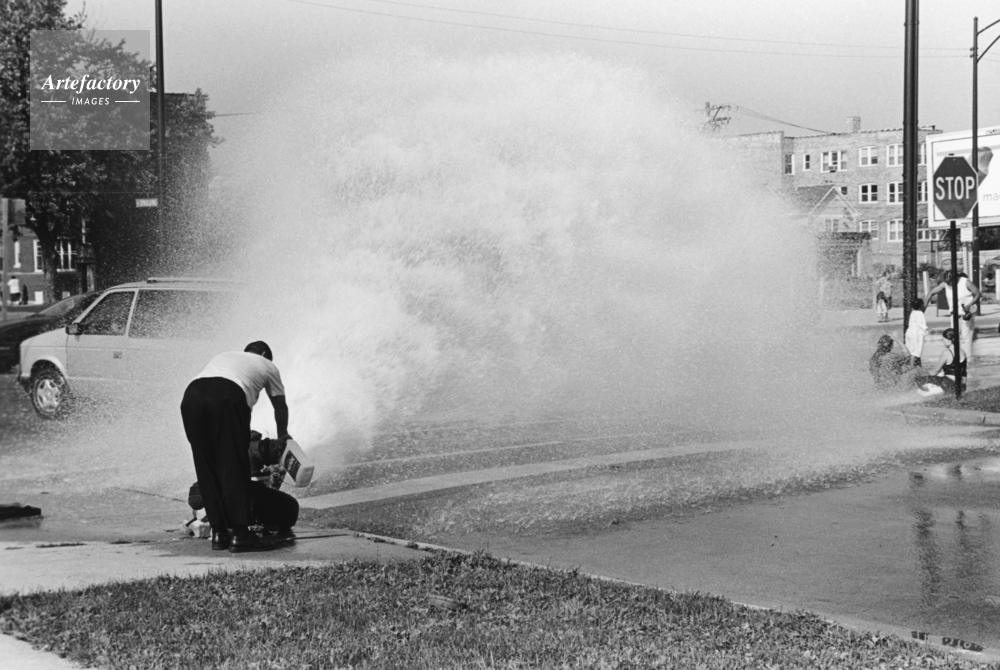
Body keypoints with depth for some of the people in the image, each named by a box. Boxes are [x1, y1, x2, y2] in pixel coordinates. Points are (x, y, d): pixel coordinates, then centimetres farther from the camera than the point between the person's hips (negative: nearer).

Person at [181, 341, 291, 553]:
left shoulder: (223, 356, 42)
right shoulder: (266, 366, 31)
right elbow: (280, 406, 40)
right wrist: (282, 436, 59)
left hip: (191, 395, 4)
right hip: (227, 396, -4)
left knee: (206, 468, 12)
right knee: (233, 466, 1)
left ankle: (219, 533, 14)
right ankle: (239, 533, -1)